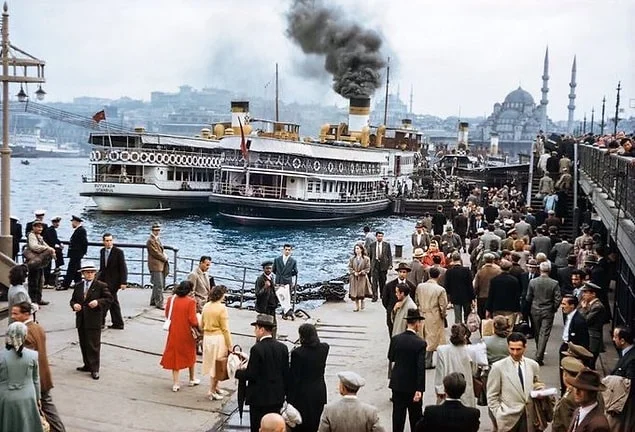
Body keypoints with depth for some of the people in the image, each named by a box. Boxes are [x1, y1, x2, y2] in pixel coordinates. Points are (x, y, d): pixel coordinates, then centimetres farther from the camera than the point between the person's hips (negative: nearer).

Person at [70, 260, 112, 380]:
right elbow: (73, 300, 16)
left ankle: (94, 369, 0)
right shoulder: (78, 286, 12)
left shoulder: (101, 286, -2)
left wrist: (98, 302, -20)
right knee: (83, 344, 13)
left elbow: (109, 298, -4)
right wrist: (74, 305, -6)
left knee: (93, 345, -5)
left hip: (94, 320, -5)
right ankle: (87, 365, 27)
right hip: (81, 320, 5)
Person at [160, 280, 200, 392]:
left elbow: (167, 315, 6)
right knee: (190, 355, 19)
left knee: (175, 356, 11)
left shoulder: (171, 299, -4)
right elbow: (193, 320, -19)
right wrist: (196, 325, 1)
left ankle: (175, 383, 9)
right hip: (186, 333, -2)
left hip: (173, 332, 2)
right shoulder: (191, 302, -17)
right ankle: (192, 379, 34)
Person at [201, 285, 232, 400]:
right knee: (217, 365, 5)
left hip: (207, 337, 7)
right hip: (218, 338, -7)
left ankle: (215, 387, 30)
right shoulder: (222, 308, -16)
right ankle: (212, 392, 10)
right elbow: (225, 329, -14)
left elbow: (201, 325, 11)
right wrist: (229, 346, -9)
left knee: (212, 364, 18)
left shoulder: (206, 306, 3)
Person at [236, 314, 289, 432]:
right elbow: (286, 373, 5)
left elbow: (251, 374, -16)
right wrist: (284, 391, 16)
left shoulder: (257, 348, -17)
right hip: (277, 397, 6)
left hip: (259, 398, -6)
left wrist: (238, 372, 2)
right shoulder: (282, 347, 1)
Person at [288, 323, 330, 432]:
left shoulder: (297, 353, -20)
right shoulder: (324, 348, -7)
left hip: (302, 394, -5)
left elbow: (294, 377, -16)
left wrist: (289, 397, -6)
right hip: (319, 392, 5)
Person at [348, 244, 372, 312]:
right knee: (355, 292, 1)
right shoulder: (352, 258, 4)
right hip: (354, 278, 2)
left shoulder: (366, 259, -3)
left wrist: (361, 272, -14)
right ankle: (357, 306, 10)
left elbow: (368, 268, -3)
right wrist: (354, 272, -12)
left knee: (362, 291, -3)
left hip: (362, 277, -2)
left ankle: (362, 302, 28)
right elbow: (350, 267, 4)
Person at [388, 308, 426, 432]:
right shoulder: (420, 343, -18)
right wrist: (419, 389, -18)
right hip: (413, 385, -3)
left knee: (398, 414, 12)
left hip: (397, 383, 3)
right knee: (415, 417, 12)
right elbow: (421, 368, -19)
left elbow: (391, 358, 7)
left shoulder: (395, 339, -6)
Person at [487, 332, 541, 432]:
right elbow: (492, 396, -3)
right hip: (508, 418, -3)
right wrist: (499, 416, -9)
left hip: (529, 417, 3)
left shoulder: (533, 365, 5)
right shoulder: (498, 367, -6)